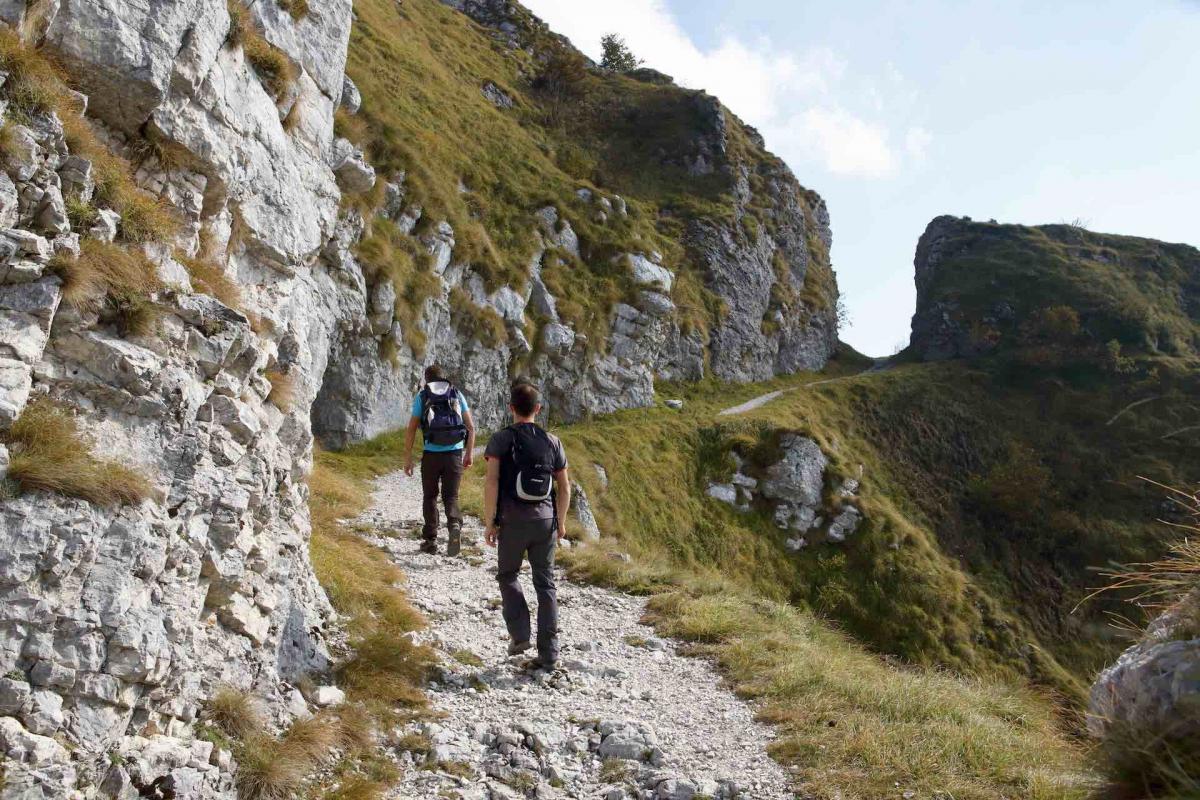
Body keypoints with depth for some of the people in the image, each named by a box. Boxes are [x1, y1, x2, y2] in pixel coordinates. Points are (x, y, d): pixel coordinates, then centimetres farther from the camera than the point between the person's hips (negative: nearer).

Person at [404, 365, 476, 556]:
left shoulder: (421, 397, 3)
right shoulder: (457, 395, 8)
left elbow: (411, 431, -1)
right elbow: (471, 427, 5)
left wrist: (407, 459, 4)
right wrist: (468, 454, 13)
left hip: (431, 454, -1)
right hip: (454, 454, 1)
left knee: (430, 497, 15)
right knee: (451, 496, 8)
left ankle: (430, 540, 17)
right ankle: (454, 525, -20)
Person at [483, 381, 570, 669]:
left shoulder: (501, 439, -6)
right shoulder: (552, 441, 4)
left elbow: (491, 483, -16)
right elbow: (564, 487, 7)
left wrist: (490, 523, -8)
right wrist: (561, 521, 18)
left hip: (512, 522, -2)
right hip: (545, 521, 2)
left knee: (507, 576, 20)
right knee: (545, 584, 10)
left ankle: (519, 635, 9)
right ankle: (548, 653, 9)